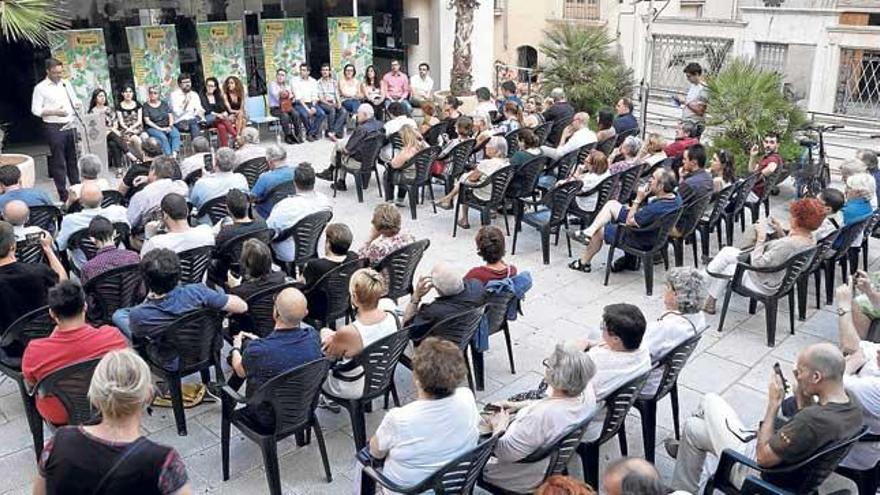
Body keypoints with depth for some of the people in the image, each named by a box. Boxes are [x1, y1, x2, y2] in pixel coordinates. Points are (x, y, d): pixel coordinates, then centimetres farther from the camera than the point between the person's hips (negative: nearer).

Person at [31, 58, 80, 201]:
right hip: (54, 128, -5)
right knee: (59, 162, -1)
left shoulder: (66, 84, 11)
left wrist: (78, 105, -3)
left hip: (70, 126, 5)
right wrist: (54, 112, -19)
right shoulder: (41, 87, -5)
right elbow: (35, 110, -7)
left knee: (73, 159, 12)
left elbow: (74, 100, 21)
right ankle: (63, 194, 5)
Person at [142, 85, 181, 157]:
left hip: (167, 127, 3)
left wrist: (170, 126, -9)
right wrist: (160, 128, -13)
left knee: (176, 134, -30)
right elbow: (147, 121, -4)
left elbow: (171, 116, 11)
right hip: (153, 128, -3)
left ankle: (174, 154, -44)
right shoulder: (146, 106, 5)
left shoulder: (164, 104, 17)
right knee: (163, 137, -35)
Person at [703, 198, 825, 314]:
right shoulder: (810, 240, -9)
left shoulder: (787, 244, -38)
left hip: (764, 286, -9)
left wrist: (760, 239, -22)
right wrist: (780, 232, 1)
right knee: (727, 251, 17)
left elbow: (757, 264, -31)